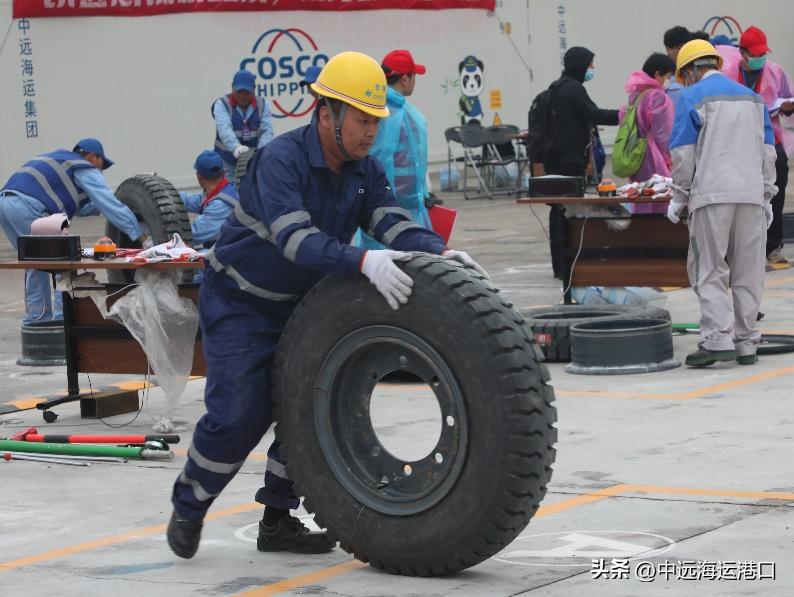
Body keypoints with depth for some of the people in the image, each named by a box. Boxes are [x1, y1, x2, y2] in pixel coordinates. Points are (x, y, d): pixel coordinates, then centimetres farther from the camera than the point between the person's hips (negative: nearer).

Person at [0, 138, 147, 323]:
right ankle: (63, 319, -6)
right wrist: (141, 237, 3)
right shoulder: (87, 171, 8)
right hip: (28, 205, -9)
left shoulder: (61, 157, 33)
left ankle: (36, 318, 21)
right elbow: (111, 206, 2)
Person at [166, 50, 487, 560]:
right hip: (239, 303, -7)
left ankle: (278, 521, 15)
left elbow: (395, 225, -14)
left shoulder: (364, 171, -2)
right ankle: (188, 508, 11)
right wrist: (364, 261, -53)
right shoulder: (282, 160, -26)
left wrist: (440, 251, -34)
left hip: (298, 304, 7)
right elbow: (296, 239, -40)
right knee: (239, 415, -12)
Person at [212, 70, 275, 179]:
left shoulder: (262, 105, 1)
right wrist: (236, 147, -46)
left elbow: (266, 131, -12)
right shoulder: (222, 104, -8)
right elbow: (225, 129, -26)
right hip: (228, 163, -2)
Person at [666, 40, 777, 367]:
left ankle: (718, 339, -14)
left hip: (712, 194, -5)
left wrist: (678, 198, 3)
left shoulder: (692, 98, 1)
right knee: (748, 274, 6)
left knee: (710, 270, -3)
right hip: (751, 194, 5)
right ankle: (746, 343, 7)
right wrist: (766, 198, 21)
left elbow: (683, 154, -3)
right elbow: (768, 152, 18)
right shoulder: (752, 98, 18)